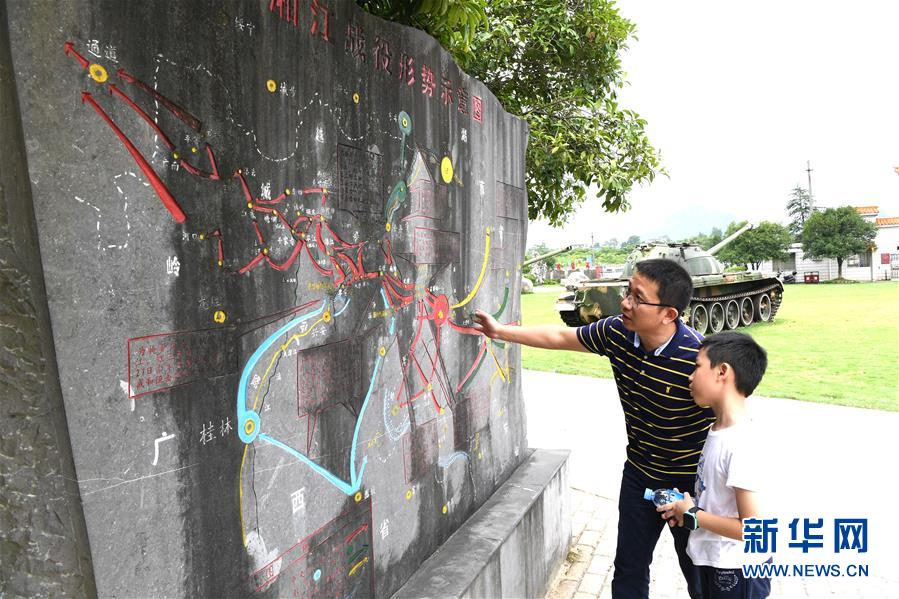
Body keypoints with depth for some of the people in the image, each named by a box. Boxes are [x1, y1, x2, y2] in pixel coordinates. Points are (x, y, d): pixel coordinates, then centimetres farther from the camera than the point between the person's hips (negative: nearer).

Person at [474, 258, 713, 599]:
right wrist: (501, 332, 5)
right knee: (629, 569, 19)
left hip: (690, 484, -4)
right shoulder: (617, 332, -14)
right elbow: (560, 337, 1)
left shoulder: (698, 357, -30)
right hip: (639, 475, 5)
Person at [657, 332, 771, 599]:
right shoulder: (719, 430, 0)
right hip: (714, 561, 8)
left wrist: (692, 516, -18)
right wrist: (686, 507, -2)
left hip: (736, 572, -8)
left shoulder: (742, 444, -28)